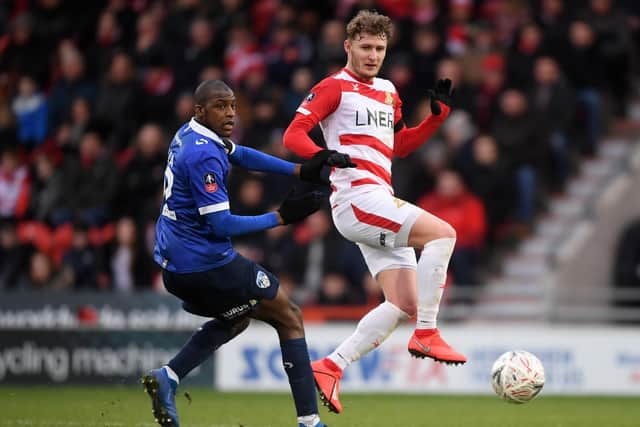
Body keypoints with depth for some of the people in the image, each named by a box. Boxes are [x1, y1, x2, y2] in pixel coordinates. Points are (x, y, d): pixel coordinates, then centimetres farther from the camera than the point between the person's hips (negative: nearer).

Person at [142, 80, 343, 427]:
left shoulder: (189, 135, 9)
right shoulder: (204, 156, -21)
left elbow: (241, 155, 23)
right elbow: (222, 224, -23)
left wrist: (300, 171, 15)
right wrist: (281, 217, -14)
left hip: (173, 267, 9)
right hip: (206, 264, -9)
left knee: (236, 317, 32)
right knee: (289, 319, 5)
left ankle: (168, 377, 13)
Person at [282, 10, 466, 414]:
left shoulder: (388, 92, 21)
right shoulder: (335, 87, -2)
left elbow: (401, 145, 31)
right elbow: (293, 135, -8)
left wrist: (438, 113, 18)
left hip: (382, 206, 9)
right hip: (357, 196, -9)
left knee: (404, 304, 2)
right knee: (443, 234, -22)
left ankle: (330, 367, 4)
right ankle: (426, 334, -19)